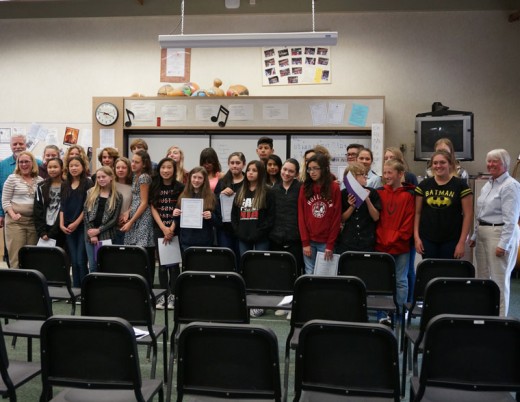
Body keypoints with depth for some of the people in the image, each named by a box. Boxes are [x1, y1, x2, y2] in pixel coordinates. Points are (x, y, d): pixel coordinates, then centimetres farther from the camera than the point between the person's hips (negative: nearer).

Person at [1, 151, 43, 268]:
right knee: (16, 255, -6)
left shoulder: (40, 180, 10)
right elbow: (5, 200, 1)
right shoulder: (12, 178, 3)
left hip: (34, 221, 3)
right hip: (15, 221, -3)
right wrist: (13, 215, -12)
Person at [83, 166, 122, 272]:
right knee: (92, 266, 6)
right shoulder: (91, 193, 8)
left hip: (106, 236, -2)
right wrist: (91, 233, -6)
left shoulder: (117, 196, 2)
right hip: (90, 235, 2)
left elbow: (114, 219, -1)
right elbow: (85, 213, 3)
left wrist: (98, 231, -9)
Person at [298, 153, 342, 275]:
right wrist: (305, 243, -5)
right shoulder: (304, 188, 3)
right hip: (309, 241, 2)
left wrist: (330, 245, -7)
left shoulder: (334, 188, -2)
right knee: (309, 274, 3)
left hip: (326, 242, -1)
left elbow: (337, 218, -3)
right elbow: (301, 216, 2)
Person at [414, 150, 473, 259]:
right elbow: (417, 213, 8)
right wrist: (416, 237, 0)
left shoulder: (460, 185, -1)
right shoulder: (424, 185, 6)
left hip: (451, 241, -2)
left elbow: (468, 215, -2)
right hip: (427, 240, 2)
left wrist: (462, 242, -7)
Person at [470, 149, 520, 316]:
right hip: (483, 234, 9)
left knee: (499, 279, -4)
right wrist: (475, 236, 19)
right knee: (482, 276, 12)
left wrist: (503, 244, -21)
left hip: (501, 234, -9)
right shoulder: (488, 185, 15)